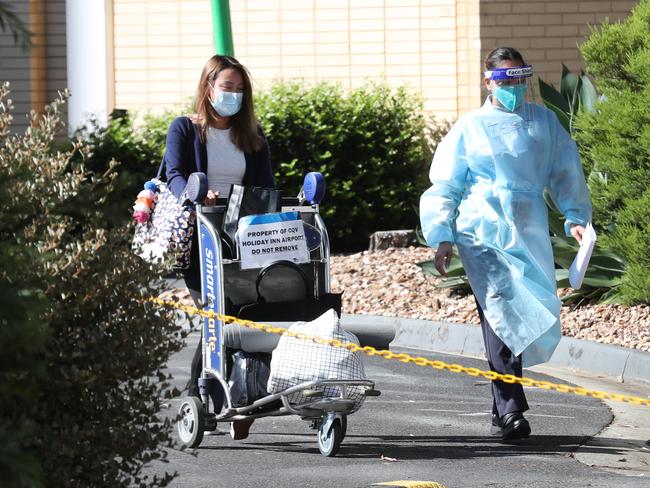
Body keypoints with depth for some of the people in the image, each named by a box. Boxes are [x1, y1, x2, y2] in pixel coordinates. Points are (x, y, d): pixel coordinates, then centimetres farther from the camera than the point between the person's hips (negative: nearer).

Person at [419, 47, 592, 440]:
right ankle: (511, 410, -20)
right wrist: (443, 237, 3)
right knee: (500, 313, -15)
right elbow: (445, 187, 11)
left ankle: (504, 407, 15)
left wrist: (576, 217, 4)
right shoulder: (471, 128, 9)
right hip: (483, 234, -3)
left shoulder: (544, 122, 14)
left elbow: (566, 172, 17)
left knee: (525, 317, 2)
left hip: (530, 234, 3)